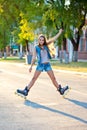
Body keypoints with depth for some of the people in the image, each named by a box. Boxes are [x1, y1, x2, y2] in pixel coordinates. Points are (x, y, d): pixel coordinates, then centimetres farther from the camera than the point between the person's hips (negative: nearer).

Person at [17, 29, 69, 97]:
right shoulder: (36, 48, -3)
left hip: (47, 64, 2)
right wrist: (31, 66, -10)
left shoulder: (46, 45, 4)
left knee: (53, 78, 8)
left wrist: (59, 33, -3)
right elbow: (34, 57, -4)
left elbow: (53, 39, 1)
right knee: (34, 78, -6)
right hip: (40, 65, -2)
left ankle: (60, 89, 17)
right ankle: (26, 91, -7)